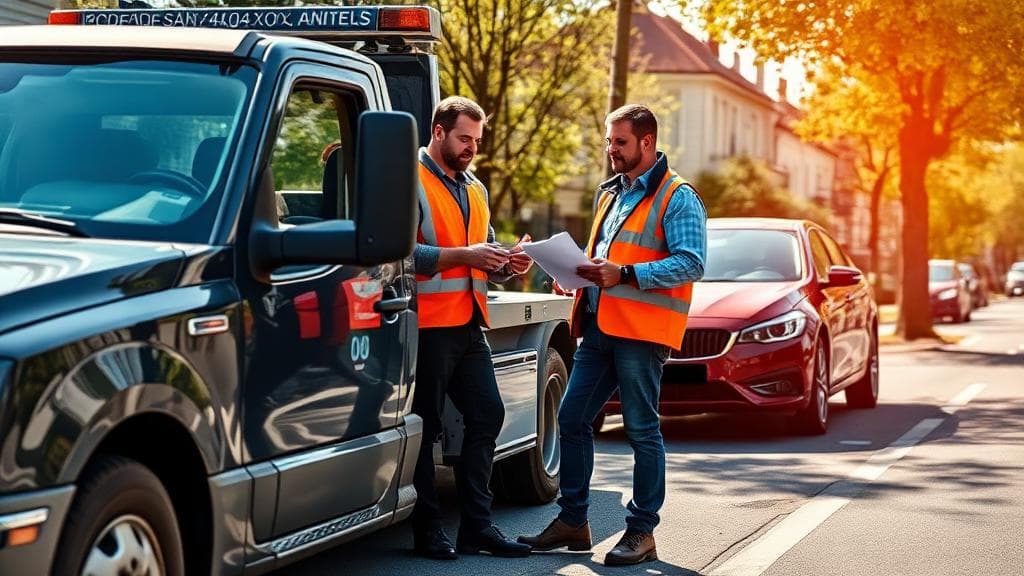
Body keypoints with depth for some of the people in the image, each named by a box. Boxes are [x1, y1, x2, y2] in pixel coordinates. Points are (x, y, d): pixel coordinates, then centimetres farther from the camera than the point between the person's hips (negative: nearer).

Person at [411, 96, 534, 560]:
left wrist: (507, 264, 4)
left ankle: (477, 525, 14)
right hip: (429, 325, -8)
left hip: (469, 325, 8)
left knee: (487, 416, 7)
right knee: (424, 427, -2)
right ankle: (427, 529, 5)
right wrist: (465, 255, -21)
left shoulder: (474, 189, 20)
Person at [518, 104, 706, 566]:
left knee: (643, 432, -1)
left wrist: (624, 273, -24)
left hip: (641, 334, -8)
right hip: (598, 328, 8)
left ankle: (642, 532, 8)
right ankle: (572, 521, 18)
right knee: (572, 420, 8)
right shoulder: (610, 194, 20)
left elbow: (691, 264, -17)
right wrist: (582, 271, 9)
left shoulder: (677, 198, -6)